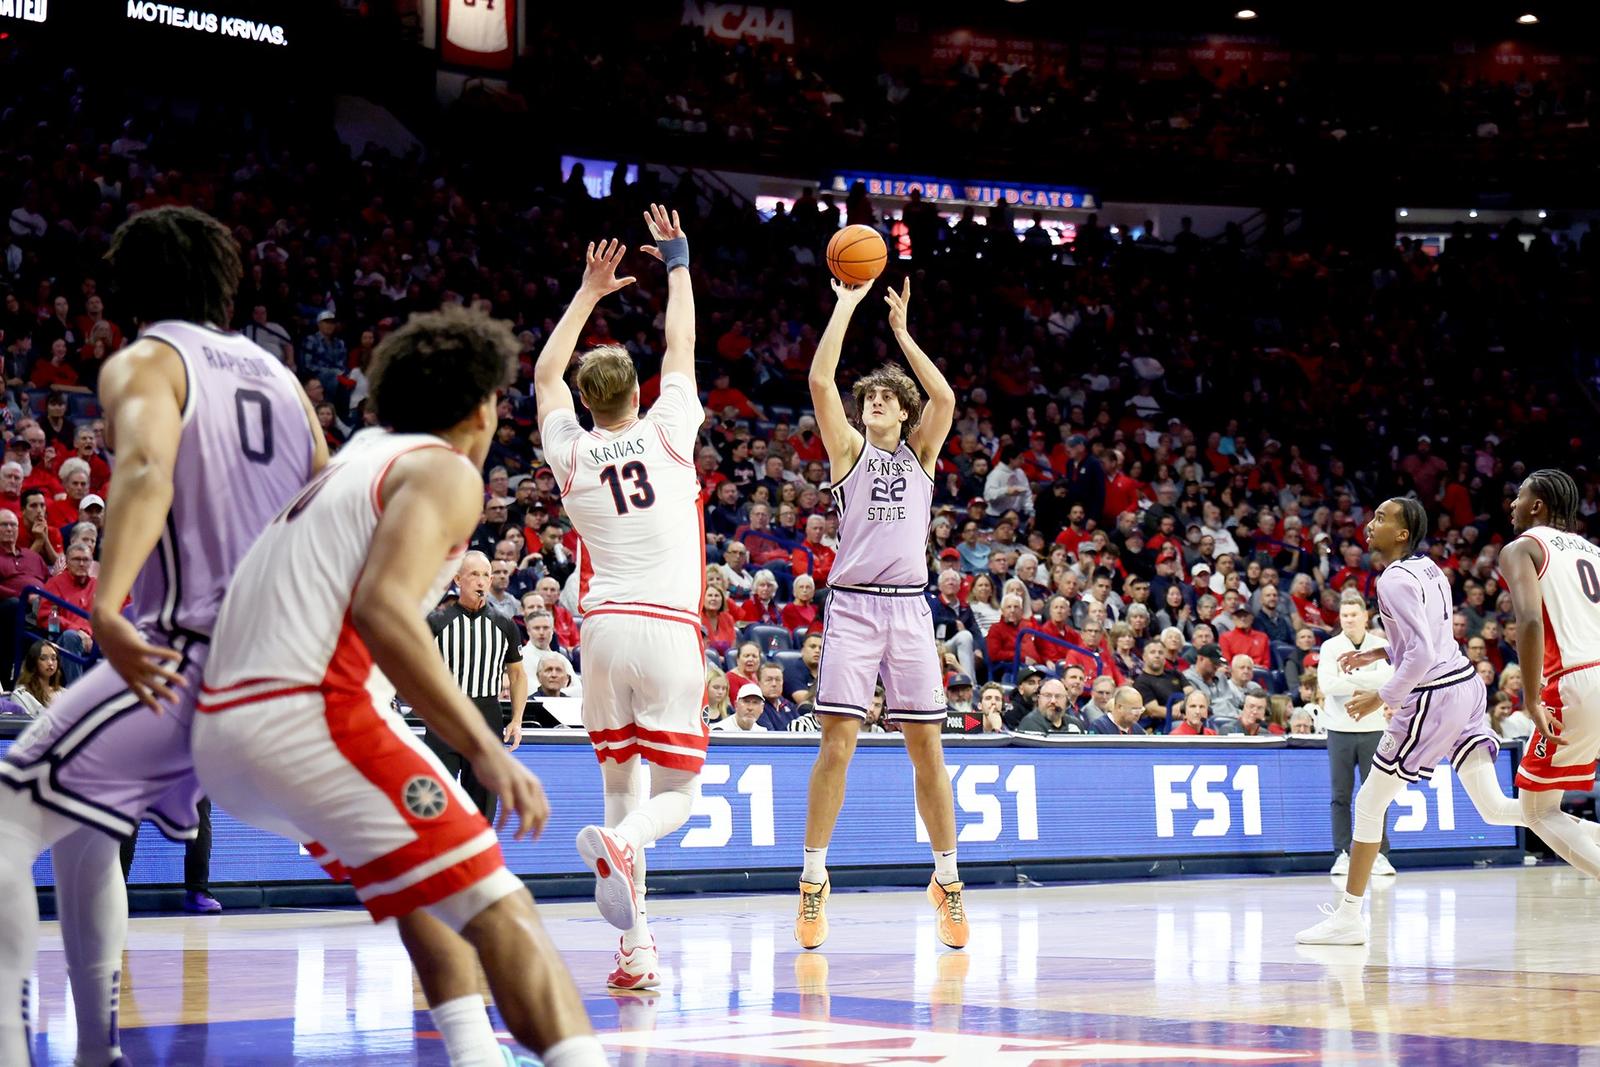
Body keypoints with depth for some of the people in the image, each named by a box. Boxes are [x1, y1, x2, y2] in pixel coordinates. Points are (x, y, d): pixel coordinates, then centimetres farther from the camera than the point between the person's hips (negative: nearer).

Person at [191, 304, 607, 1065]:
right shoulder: (446, 471, 0)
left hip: (220, 734, 9)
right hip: (310, 721, -9)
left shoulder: (358, 457, 24)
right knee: (502, 916, -11)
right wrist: (485, 749, -23)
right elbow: (383, 607, -18)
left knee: (417, 878, 31)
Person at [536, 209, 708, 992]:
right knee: (675, 792, 2)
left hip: (603, 627, 3)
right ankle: (618, 844, -34)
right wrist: (676, 261, 26)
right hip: (669, 630, -3)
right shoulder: (667, 434, 2)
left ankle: (635, 950, 2)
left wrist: (590, 290, 31)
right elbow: (682, 347, 15)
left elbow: (546, 374, 25)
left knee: (619, 783, 11)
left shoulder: (571, 454, 7)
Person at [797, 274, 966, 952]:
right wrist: (846, 304, 0)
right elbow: (820, 381, -3)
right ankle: (813, 883, -1)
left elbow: (944, 398, -2)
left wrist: (901, 330, 4)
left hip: (909, 609, 2)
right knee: (837, 743, -7)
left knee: (927, 747, 3)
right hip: (853, 607, -2)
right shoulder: (848, 449, 10)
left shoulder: (921, 453, 15)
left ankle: (946, 881, 12)